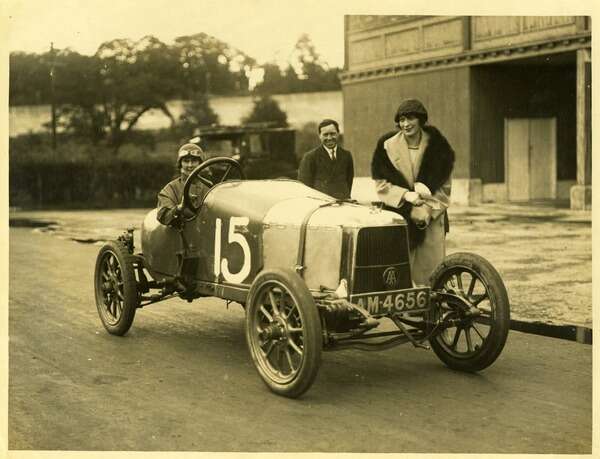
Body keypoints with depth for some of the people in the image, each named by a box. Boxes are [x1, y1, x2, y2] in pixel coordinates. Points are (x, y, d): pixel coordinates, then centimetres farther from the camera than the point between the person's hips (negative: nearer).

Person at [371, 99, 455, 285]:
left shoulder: (436, 146, 1)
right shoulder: (387, 146, -1)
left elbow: (443, 188, 2)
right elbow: (381, 185, -1)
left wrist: (427, 210, -12)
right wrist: (406, 195, -16)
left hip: (431, 218, 1)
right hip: (398, 217, -1)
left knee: (431, 272, -1)